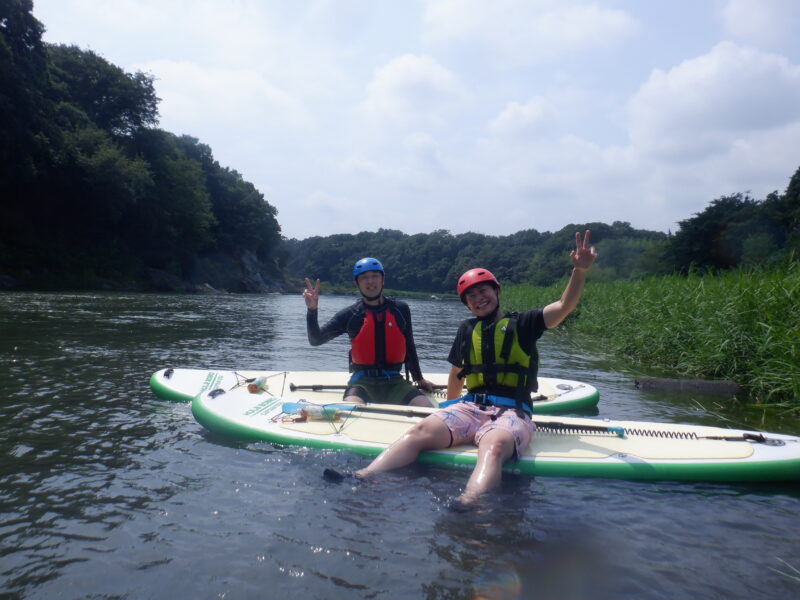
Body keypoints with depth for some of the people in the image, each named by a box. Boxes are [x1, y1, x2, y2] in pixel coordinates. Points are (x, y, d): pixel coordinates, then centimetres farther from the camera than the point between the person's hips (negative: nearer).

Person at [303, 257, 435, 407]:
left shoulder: (400, 309, 7)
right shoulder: (349, 315, 2)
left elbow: (409, 347, 18)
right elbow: (316, 340, -2)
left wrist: (419, 379, 23)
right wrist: (312, 310, -17)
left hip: (394, 382, 3)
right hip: (363, 381, -2)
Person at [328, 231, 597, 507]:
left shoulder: (521, 324, 9)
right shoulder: (467, 330, 21)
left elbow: (564, 306, -4)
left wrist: (579, 271, -19)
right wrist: (452, 407, 34)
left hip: (512, 413, -3)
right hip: (470, 407, 3)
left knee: (494, 445, -38)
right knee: (422, 430, -25)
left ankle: (468, 504, -65)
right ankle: (361, 478, -42)